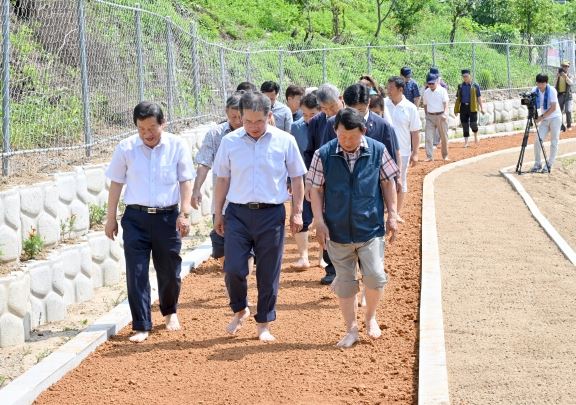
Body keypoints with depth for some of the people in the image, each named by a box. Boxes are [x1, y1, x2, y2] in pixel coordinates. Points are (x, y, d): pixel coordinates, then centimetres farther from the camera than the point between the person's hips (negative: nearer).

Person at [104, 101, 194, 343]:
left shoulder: (177, 146, -2)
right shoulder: (126, 148, -1)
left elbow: (185, 181, 1)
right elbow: (116, 183, 6)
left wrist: (184, 214, -8)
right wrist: (111, 218, 6)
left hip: (168, 216, 0)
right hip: (136, 217, 0)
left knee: (170, 272, 11)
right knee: (136, 273, -4)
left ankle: (169, 312, 37)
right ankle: (141, 326, 2)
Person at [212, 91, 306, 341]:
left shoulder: (284, 141, -2)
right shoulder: (230, 142, 1)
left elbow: (297, 178, 6)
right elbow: (222, 179, 10)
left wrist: (297, 212, 3)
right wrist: (218, 214, 10)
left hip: (271, 214, -1)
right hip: (238, 213, 1)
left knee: (268, 274, 6)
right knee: (233, 269, -6)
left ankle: (264, 324, 20)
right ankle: (240, 310, 22)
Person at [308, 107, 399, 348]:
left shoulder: (377, 151, -3)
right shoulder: (323, 155, -5)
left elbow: (388, 183, 6)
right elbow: (316, 189, 0)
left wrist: (392, 215, 4)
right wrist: (319, 221, -6)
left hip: (370, 228, 0)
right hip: (338, 231, 1)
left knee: (375, 276, -9)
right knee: (345, 282, 7)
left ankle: (371, 317, 19)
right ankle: (351, 329, 22)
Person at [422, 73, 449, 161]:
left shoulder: (442, 90, -4)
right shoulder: (426, 92, 8)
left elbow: (445, 103, -12)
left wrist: (445, 113, -26)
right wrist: (426, 115, 13)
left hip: (441, 116, -3)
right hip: (430, 116, 3)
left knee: (444, 137, 5)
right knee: (428, 137, -6)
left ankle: (445, 155, 17)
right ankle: (429, 156, -5)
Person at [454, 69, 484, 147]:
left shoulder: (475, 85, 0)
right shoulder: (460, 86, 9)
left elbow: (479, 97, 2)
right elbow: (458, 98, 13)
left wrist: (481, 108, -2)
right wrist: (456, 109, 10)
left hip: (472, 107, -3)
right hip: (463, 107, 3)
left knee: (473, 124, -8)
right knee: (465, 125, 4)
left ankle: (476, 136, 24)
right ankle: (466, 142, 11)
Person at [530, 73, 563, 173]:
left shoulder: (552, 91, -17)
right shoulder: (535, 91, -3)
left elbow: (553, 108, -19)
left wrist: (541, 117, -23)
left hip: (555, 118, -4)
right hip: (544, 119, 4)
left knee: (554, 142, -2)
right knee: (538, 140, -6)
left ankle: (549, 165, 4)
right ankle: (537, 164, 3)